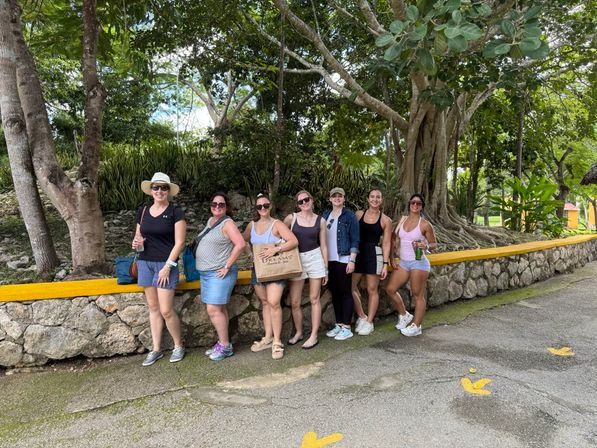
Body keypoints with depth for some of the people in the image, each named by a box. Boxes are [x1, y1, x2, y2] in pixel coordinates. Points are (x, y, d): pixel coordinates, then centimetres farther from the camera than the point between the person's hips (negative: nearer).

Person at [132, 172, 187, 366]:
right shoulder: (143, 211, 9)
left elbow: (179, 242, -9)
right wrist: (136, 243, -3)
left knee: (166, 310, -5)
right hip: (145, 263, 5)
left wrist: (167, 266, -14)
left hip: (166, 264, -5)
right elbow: (138, 235, 20)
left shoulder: (175, 212, -6)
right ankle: (156, 349, 22)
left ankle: (178, 346, 17)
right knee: (153, 308, 11)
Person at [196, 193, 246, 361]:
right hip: (205, 272, 8)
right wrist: (203, 266, 15)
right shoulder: (210, 221, 13)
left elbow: (240, 244, -24)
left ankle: (225, 347, 2)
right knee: (219, 309, 12)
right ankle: (222, 343, 20)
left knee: (214, 309, -9)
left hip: (220, 273, -8)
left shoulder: (227, 223, -13)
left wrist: (227, 266, -21)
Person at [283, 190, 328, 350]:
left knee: (314, 299, 4)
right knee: (294, 302, 4)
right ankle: (298, 333, 25)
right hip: (296, 260, 1)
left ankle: (314, 336, 14)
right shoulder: (291, 218, 1)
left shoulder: (320, 220, 3)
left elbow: (324, 246, 5)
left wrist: (326, 268, 6)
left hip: (315, 259, 0)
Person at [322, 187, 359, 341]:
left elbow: (355, 240, -6)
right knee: (334, 293, 11)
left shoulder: (349, 216, -3)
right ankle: (338, 325, 22)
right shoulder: (325, 216, 11)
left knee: (345, 293, 1)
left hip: (343, 260, -5)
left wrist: (352, 260, -13)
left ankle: (347, 328, 8)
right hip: (328, 260, 5)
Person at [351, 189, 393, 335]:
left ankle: (369, 322, 18)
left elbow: (386, 243, 0)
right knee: (351, 286, -1)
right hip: (357, 253, 3)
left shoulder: (386, 220, 1)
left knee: (372, 290, 5)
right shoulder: (358, 214, 6)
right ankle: (362, 317, 18)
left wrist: (385, 264, -5)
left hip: (374, 254, -2)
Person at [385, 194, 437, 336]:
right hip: (403, 262, 6)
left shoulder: (425, 224, -7)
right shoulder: (402, 220, 7)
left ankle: (416, 326, 15)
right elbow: (395, 241, 10)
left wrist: (426, 246, -22)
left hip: (419, 263, -6)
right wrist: (392, 259, 6)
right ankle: (404, 315, 25)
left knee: (418, 295, 2)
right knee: (390, 289, 5)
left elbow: (434, 243, 0)